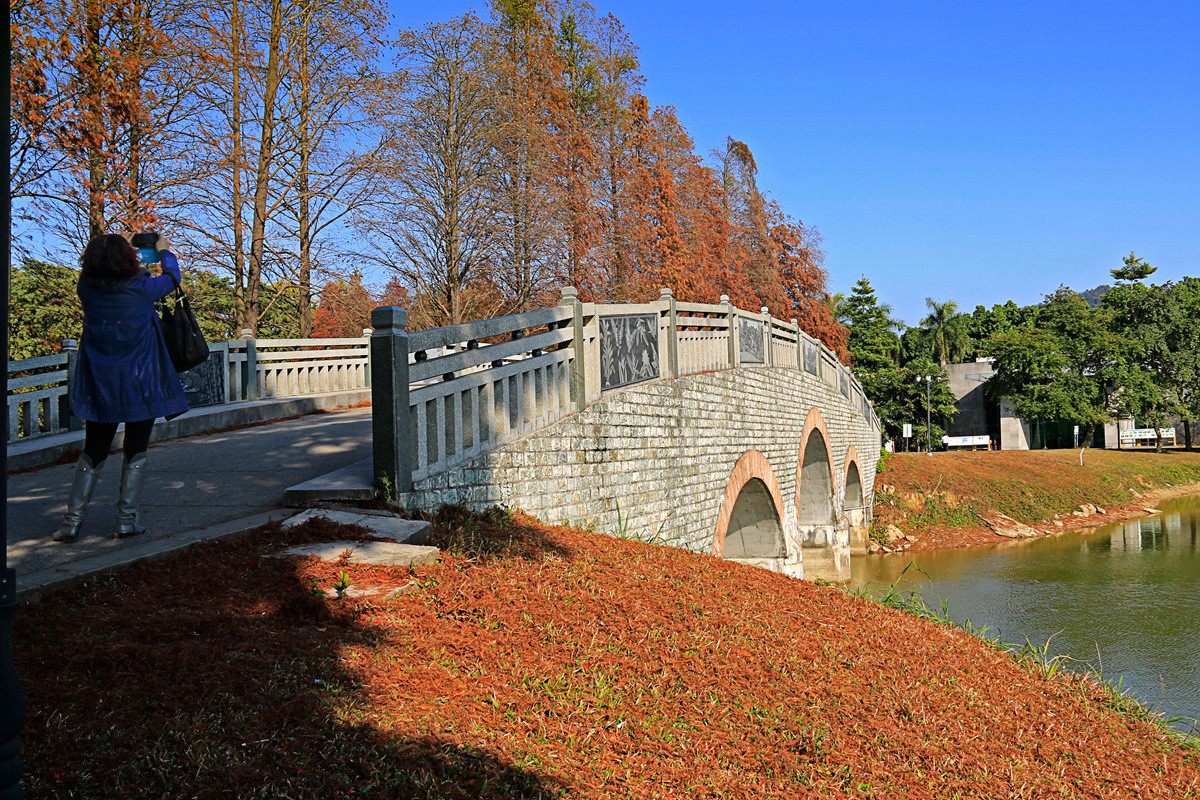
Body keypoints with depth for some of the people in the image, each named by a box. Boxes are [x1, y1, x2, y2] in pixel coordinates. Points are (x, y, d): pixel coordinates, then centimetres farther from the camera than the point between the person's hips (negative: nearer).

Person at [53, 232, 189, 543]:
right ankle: (126, 520, 7)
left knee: (92, 453, 12)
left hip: (99, 388, 3)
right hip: (140, 385, -3)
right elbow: (173, 277, 8)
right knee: (135, 453, 8)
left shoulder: (87, 289, -5)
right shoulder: (142, 289, -12)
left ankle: (72, 520, 9)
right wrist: (164, 251, 28)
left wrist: (113, 247, 35)